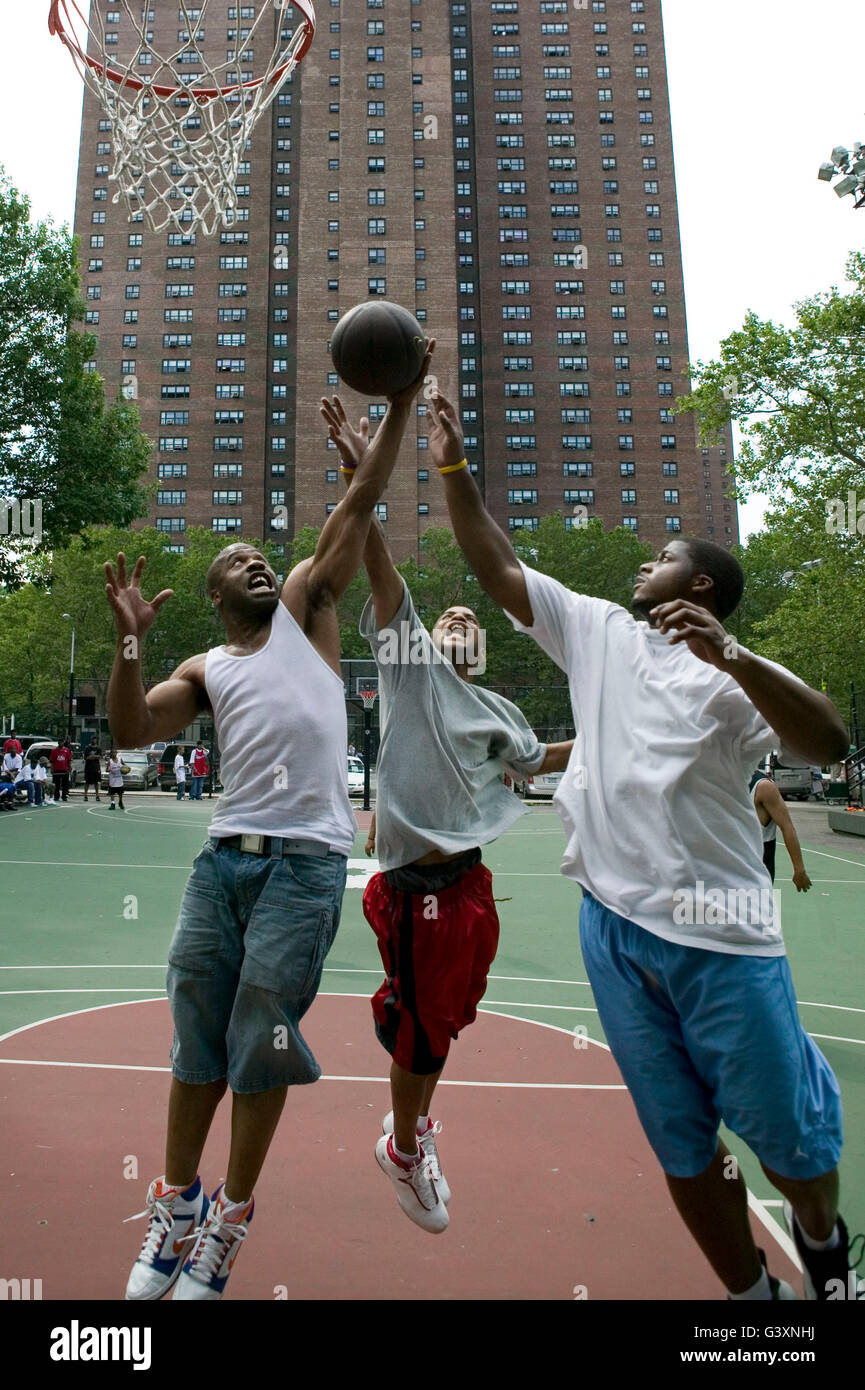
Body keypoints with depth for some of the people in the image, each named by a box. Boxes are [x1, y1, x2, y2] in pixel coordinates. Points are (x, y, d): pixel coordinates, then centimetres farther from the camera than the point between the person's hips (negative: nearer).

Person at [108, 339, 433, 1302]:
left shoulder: (307, 606, 12)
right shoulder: (204, 671, 17)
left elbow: (358, 508, 6)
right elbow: (130, 731, 4)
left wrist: (399, 406, 3)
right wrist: (129, 640, -8)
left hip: (305, 861, -3)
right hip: (224, 855, 3)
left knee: (260, 1046, 4)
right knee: (196, 1042, 11)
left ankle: (230, 1220, 25)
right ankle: (175, 1203, 32)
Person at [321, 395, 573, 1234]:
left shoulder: (497, 713, 14)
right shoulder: (410, 663, 0)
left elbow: (537, 759, 29)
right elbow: (379, 567, -11)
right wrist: (358, 476, -20)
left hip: (467, 883, 6)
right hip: (412, 882, -5)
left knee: (443, 1016, 19)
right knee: (423, 1023, 5)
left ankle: (409, 1115, 46)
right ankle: (405, 1149, 32)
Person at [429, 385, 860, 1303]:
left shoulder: (734, 671, -1)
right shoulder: (598, 632, 11)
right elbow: (498, 568, 11)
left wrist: (728, 656, -29)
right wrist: (452, 469, 9)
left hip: (719, 934, -3)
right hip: (613, 927, 4)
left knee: (785, 1132, 8)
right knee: (680, 1145, 13)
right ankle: (751, 1291, 35)